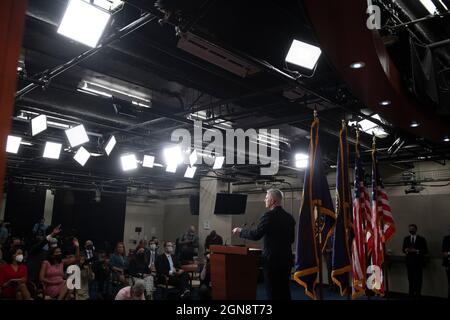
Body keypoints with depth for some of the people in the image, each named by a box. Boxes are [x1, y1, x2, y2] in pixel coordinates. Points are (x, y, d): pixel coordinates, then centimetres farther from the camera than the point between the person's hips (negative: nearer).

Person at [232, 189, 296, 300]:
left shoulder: (269, 215, -15)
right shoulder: (289, 217, 7)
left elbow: (256, 235, -17)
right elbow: (291, 239, 13)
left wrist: (240, 231, -3)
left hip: (272, 259, -7)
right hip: (286, 258, 7)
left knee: (273, 292, 2)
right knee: (285, 291, 14)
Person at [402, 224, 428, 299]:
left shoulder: (421, 239, -1)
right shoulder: (406, 238, 10)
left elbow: (426, 251, -4)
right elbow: (403, 249, 11)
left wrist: (416, 251, -18)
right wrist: (406, 250, -12)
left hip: (418, 262, -3)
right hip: (409, 261, 3)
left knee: (418, 279, -2)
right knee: (410, 278, 3)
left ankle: (417, 294, 6)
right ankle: (411, 293, 10)